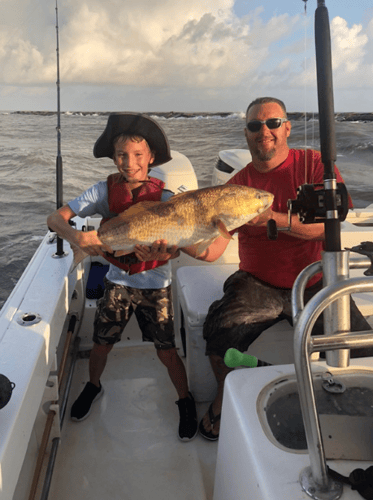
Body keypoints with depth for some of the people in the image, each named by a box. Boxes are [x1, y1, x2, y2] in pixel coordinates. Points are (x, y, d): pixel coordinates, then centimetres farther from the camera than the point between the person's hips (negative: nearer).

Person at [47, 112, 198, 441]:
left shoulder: (164, 197, -14)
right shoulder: (105, 190, -10)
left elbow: (176, 246, -23)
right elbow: (56, 218, -16)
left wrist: (163, 254, -47)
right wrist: (77, 236, -38)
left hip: (155, 284, -2)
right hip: (118, 281, 2)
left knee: (166, 351, 2)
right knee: (101, 343, 11)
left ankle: (185, 401, 30)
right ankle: (93, 386, 45)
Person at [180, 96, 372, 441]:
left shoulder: (314, 164, -3)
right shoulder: (237, 185, 0)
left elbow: (327, 226, -16)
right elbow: (212, 249, -9)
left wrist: (272, 218, -29)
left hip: (315, 284, 0)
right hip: (258, 284, 1)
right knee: (219, 330, -22)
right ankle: (225, 398, 9)